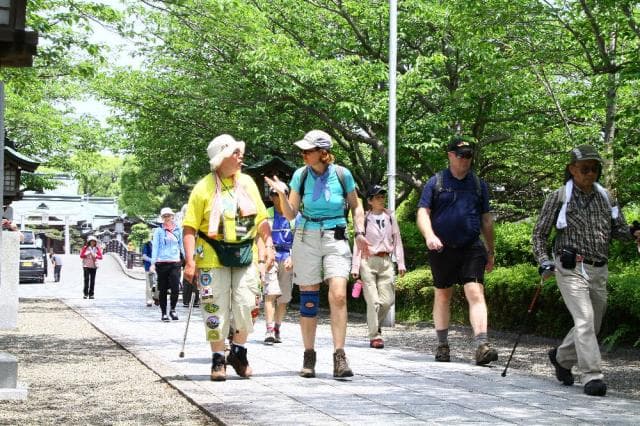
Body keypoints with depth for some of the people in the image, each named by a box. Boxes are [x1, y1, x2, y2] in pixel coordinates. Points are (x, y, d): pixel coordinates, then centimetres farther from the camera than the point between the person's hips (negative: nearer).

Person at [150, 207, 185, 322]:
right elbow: (155, 247, 2)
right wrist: (153, 263, -5)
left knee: (175, 288, -11)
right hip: (162, 263, -1)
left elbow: (182, 246, 18)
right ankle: (163, 313, 14)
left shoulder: (178, 230, 11)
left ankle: (172, 309, 11)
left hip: (175, 262, 1)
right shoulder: (158, 231, 5)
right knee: (163, 290, 4)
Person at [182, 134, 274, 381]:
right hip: (213, 257, -3)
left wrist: (268, 245, 6)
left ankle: (239, 352, 22)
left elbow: (261, 219, 16)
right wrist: (190, 261, -13)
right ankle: (218, 360, 12)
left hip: (245, 256, 4)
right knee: (216, 309, -1)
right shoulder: (204, 188, -4)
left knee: (246, 306, 1)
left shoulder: (247, 182, 9)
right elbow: (190, 227, -6)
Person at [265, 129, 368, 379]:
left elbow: (356, 206, 11)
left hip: (336, 239, -1)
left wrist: (359, 233, -2)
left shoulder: (342, 174, -3)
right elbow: (290, 214, 5)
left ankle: (339, 357, -13)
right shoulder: (300, 175, 0)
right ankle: (309, 357, 13)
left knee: (338, 295, -16)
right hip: (306, 239, 1)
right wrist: (281, 194, -12)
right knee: (308, 299, 3)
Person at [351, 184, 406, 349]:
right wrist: (355, 266, -6)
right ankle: (375, 336, 0)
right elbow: (358, 243, 0)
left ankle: (375, 323, 25)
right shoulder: (365, 218, -1)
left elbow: (397, 240, 10)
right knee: (373, 300, -7)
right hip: (368, 261, -3)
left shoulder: (390, 217, 8)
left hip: (386, 261, 3)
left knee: (388, 300, -2)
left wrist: (401, 263, 4)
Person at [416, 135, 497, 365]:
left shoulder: (478, 184, 12)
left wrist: (490, 252, 17)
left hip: (471, 248, 1)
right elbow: (423, 213, -2)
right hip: (442, 249, 0)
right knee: (442, 295, 11)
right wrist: (429, 236, -21)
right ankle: (442, 346, 23)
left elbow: (486, 220, 17)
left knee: (476, 293, -15)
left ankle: (482, 346, -22)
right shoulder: (436, 182, 4)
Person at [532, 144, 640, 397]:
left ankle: (562, 357, 36)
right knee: (585, 320, -17)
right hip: (571, 269, -5)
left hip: (598, 271, 5)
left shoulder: (605, 197, 11)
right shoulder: (559, 198, -1)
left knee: (593, 325, 13)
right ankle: (592, 376, -17)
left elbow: (617, 229, 16)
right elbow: (539, 233, 4)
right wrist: (543, 261, -10)